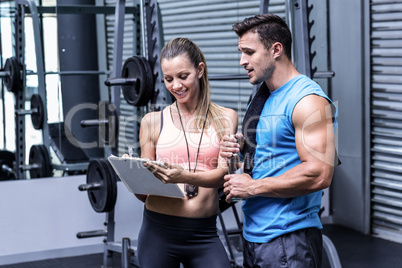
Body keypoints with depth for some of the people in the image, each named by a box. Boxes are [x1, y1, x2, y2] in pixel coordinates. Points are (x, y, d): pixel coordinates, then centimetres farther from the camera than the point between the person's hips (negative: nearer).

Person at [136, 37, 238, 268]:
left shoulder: (225, 118, 6)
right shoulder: (153, 122, 5)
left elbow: (222, 175, -7)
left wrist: (184, 177, -27)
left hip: (204, 235, 0)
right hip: (158, 232, 0)